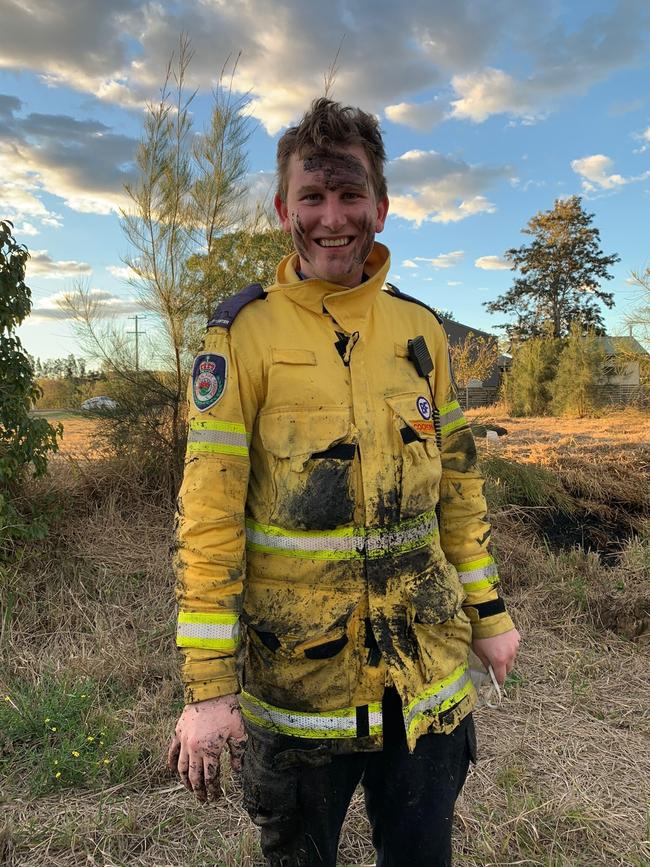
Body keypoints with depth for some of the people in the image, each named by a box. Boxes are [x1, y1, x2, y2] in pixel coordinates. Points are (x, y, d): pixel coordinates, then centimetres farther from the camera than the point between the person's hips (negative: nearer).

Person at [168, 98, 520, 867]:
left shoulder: (421, 330, 3)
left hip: (429, 678, 4)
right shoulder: (244, 334, -10)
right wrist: (207, 686, -13)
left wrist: (488, 611, 11)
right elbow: (208, 515, -13)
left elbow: (457, 479, 9)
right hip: (294, 681, -3)